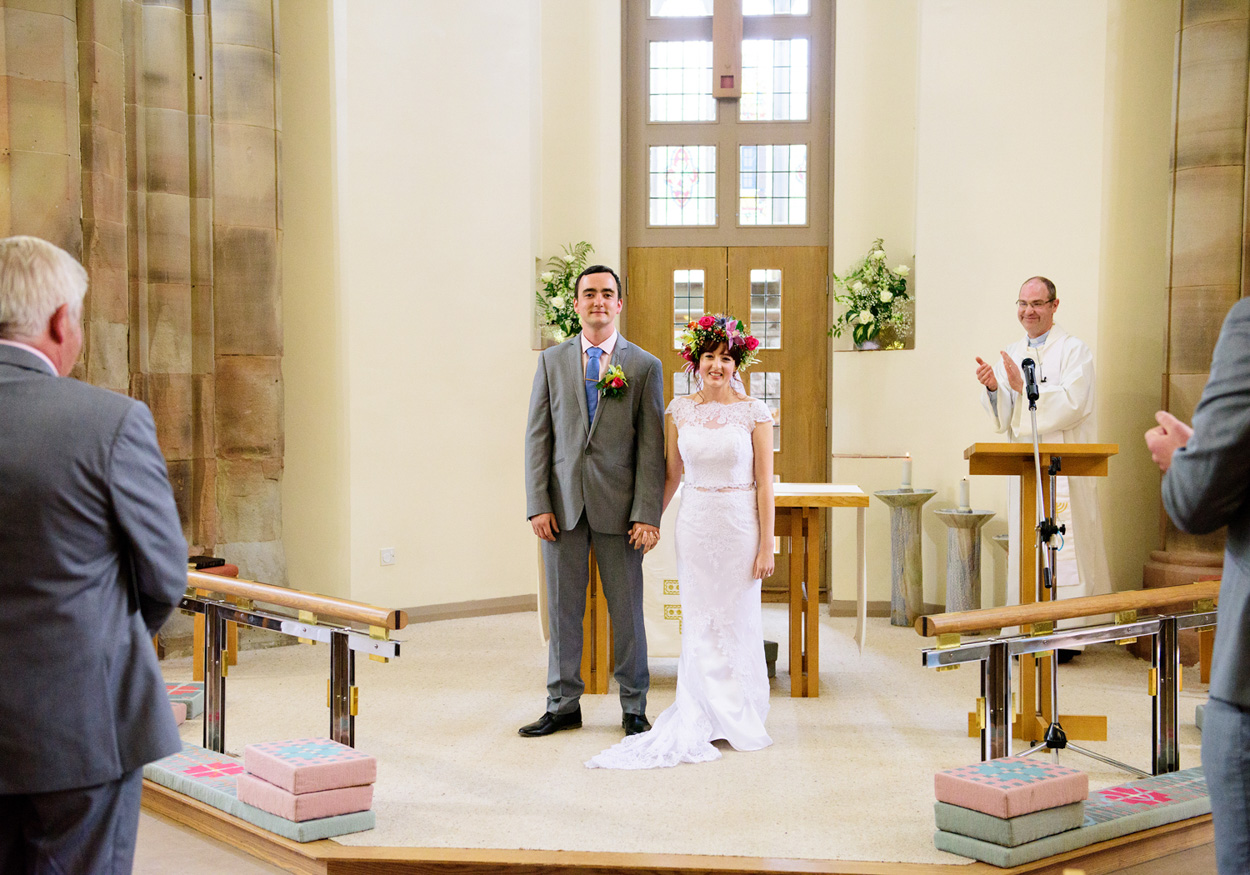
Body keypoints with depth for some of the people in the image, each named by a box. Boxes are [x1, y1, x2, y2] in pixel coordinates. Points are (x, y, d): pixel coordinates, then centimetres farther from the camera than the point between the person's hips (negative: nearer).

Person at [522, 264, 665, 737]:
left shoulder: (644, 366, 2)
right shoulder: (552, 361, 8)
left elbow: (652, 445, -1)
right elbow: (538, 435, 5)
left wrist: (647, 514, -9)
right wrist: (538, 504, -3)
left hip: (618, 505, -2)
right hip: (563, 503, 2)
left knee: (627, 609, 5)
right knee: (562, 608, 8)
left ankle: (633, 707, 18)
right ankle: (563, 705, 19)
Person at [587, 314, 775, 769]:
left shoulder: (754, 412, -4)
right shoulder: (680, 409, 5)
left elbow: (764, 482, -4)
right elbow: (672, 474, 13)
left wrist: (766, 544, -7)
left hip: (739, 523, -3)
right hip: (694, 522, 3)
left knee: (736, 620, 4)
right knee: (698, 621, 6)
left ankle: (738, 718, 19)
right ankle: (702, 719, 15)